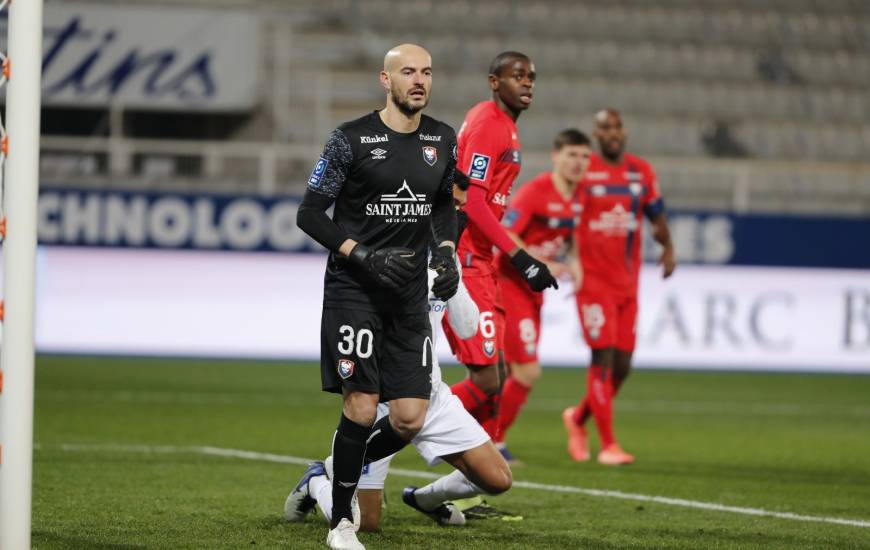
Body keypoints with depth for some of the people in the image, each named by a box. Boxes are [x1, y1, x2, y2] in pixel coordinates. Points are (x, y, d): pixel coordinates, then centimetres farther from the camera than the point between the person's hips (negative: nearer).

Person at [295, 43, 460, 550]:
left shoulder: (442, 141, 7)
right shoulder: (352, 139, -7)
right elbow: (310, 213, -4)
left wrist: (446, 251, 3)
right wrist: (362, 255, -15)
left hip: (410, 296, 5)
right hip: (353, 291, -5)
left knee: (411, 418, -2)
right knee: (362, 407, -11)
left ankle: (342, 471, 26)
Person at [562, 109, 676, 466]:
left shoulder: (642, 172, 8)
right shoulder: (582, 172, -6)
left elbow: (657, 216, 14)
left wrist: (668, 248, -4)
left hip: (627, 283, 5)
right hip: (593, 280, -5)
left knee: (622, 365, 6)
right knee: (603, 357, -11)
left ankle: (578, 418, 30)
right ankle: (608, 444, -7)